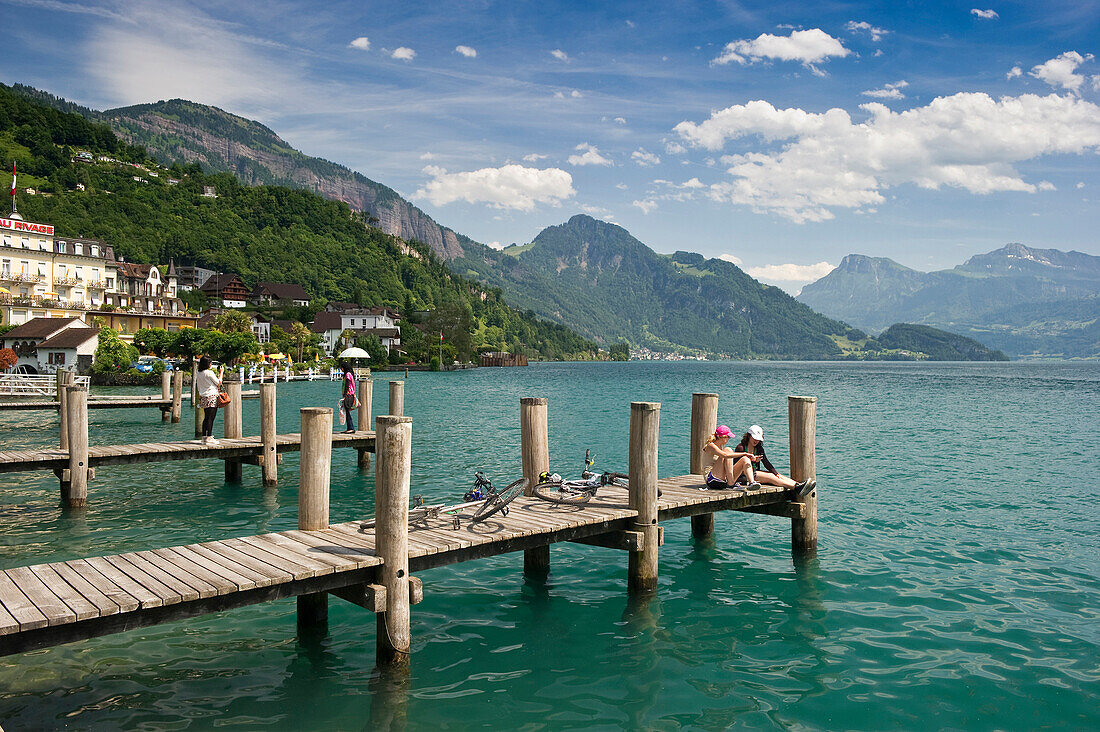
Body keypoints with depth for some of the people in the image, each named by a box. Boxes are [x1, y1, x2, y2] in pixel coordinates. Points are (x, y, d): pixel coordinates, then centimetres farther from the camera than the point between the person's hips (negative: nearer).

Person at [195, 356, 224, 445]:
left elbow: (198, 388, 16)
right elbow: (219, 383, -4)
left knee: (206, 418, 12)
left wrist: (199, 397, 24)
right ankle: (208, 438, -9)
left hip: (203, 398, 8)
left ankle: (204, 437, 12)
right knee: (211, 418, -7)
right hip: (212, 397, -8)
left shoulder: (199, 374, 12)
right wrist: (221, 372, 6)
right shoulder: (209, 372, -12)